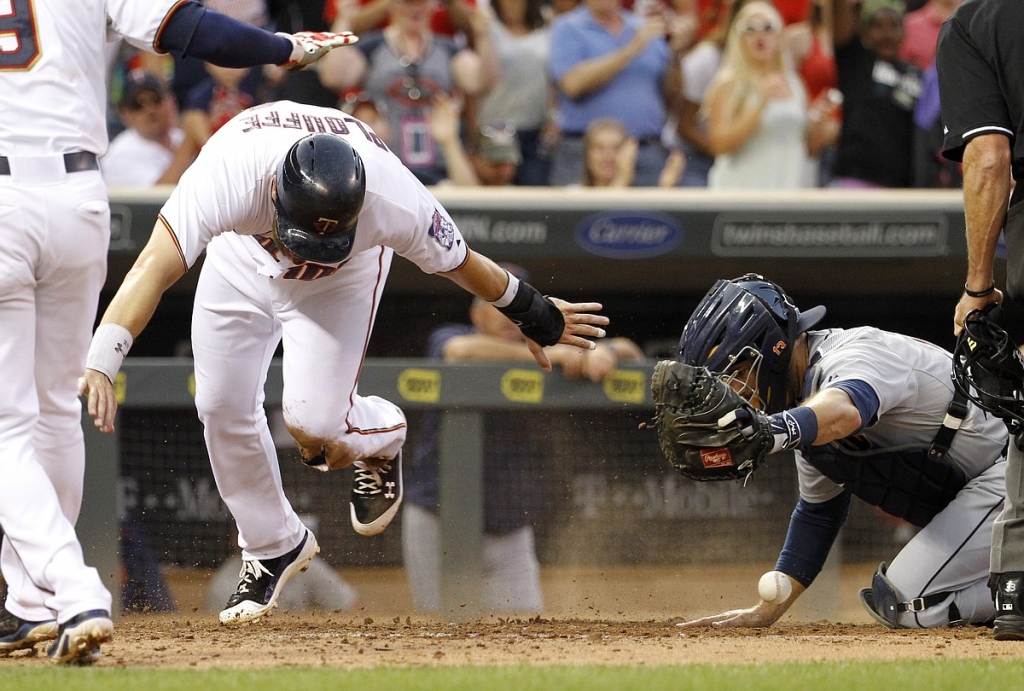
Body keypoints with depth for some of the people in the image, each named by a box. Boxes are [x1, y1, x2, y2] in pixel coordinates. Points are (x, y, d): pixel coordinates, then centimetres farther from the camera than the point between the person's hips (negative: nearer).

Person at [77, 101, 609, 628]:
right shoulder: (229, 175, -44)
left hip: (346, 275, -1)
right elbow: (154, 269, -53)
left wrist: (535, 316, -1)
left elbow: (462, 263, -19)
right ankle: (273, 547, 21)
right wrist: (100, 365, -64)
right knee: (221, 407, -3)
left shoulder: (395, 203, -39)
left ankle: (381, 437, 21)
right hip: (244, 260, 1)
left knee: (312, 421, -16)